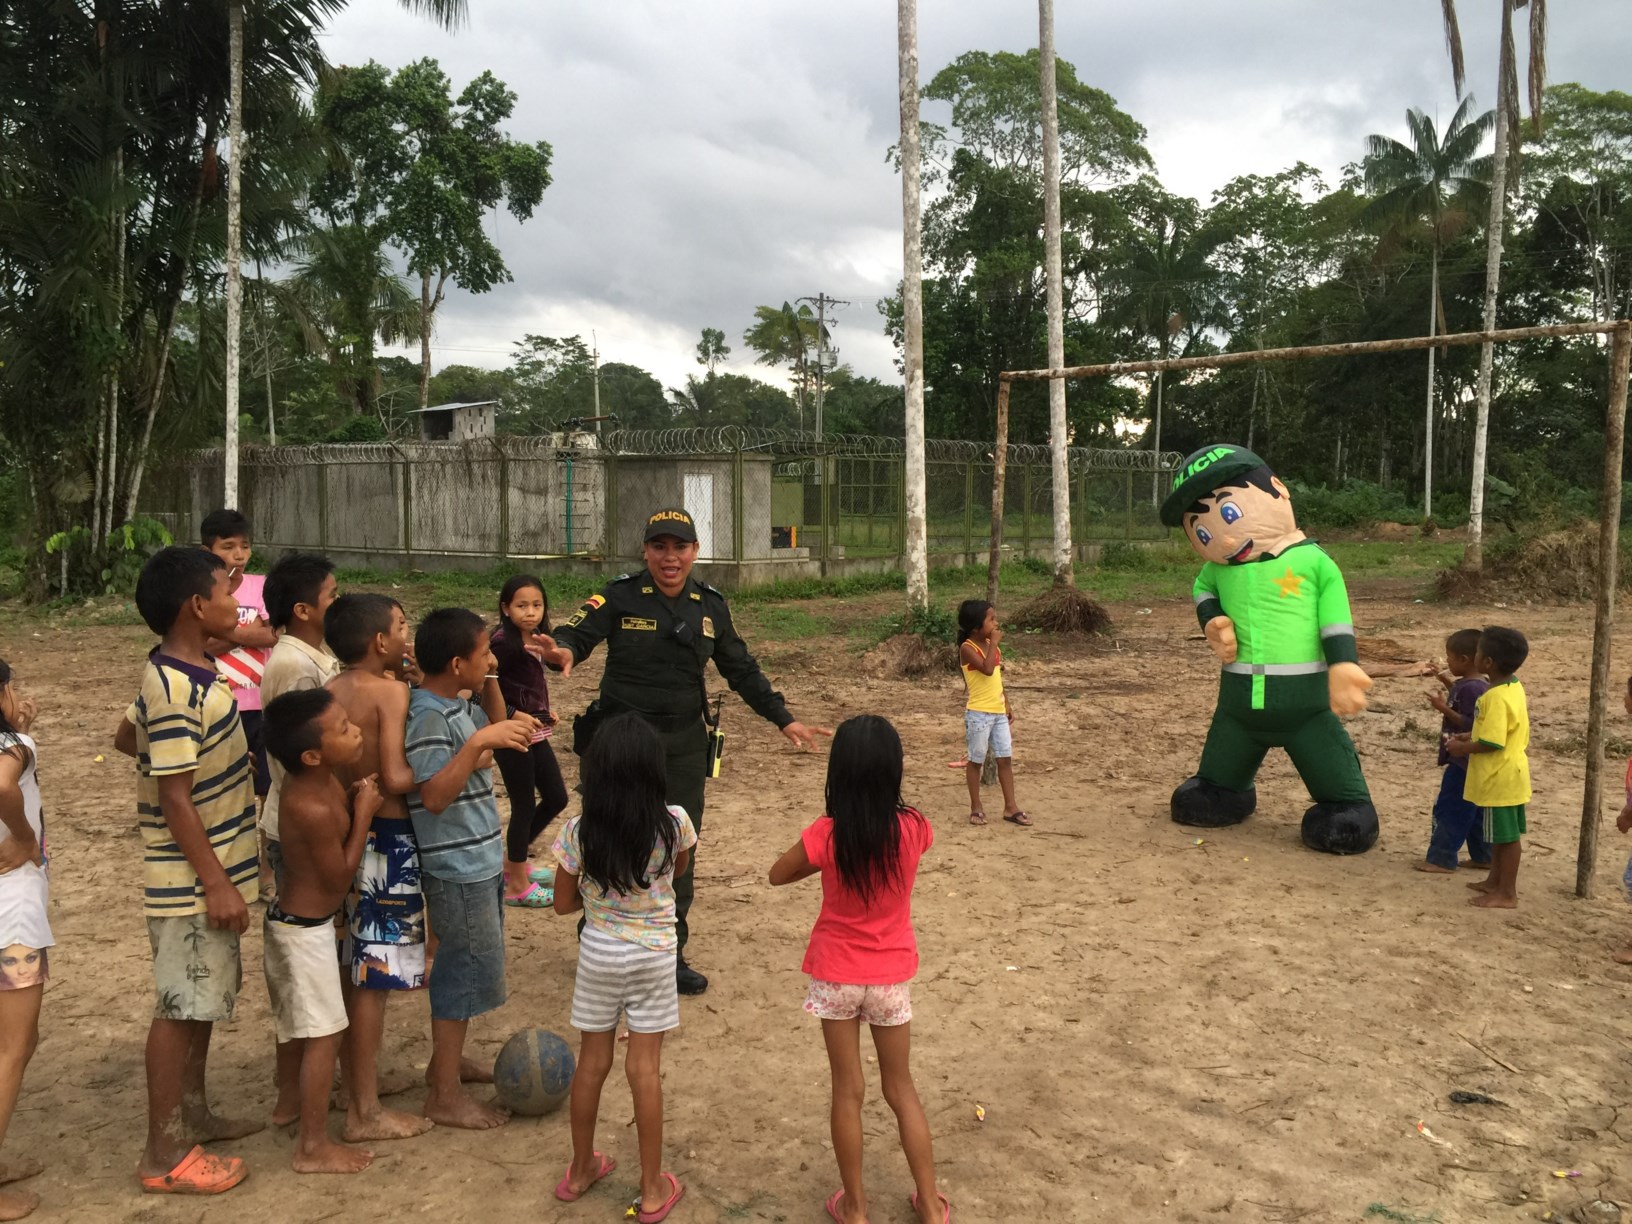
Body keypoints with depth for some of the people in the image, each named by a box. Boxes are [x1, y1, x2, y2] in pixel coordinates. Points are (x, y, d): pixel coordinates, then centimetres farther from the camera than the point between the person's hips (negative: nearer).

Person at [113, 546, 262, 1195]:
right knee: (183, 1005, 2)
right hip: (192, 878, -10)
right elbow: (175, 801, -24)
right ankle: (164, 1152, 15)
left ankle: (192, 1112, 36)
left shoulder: (183, 673, 5)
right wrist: (216, 884, -21)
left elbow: (125, 735, 20)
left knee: (209, 994, 20)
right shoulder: (178, 691, -25)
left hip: (211, 863, 10)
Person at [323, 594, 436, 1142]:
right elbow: (396, 778, -24)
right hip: (385, 838, -8)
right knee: (375, 975, 0)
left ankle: (355, 1084, 32)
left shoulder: (331, 690, 6)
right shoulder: (390, 691, -16)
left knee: (355, 969, 18)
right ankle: (365, 1113, 10)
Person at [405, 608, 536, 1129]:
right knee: (469, 970, -1)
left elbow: (497, 725, 23)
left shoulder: (459, 705, 5)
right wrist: (478, 742, -37)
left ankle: (446, 1060, 38)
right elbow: (435, 796, -30)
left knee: (466, 965, 21)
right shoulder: (428, 715, -22)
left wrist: (491, 682, 8)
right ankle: (445, 1097, 11)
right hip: (457, 868, -10)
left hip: (479, 860, 10)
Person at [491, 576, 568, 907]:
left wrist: (544, 712, 4)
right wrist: (514, 717, -21)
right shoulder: (503, 642, -17)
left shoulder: (535, 640, 6)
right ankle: (517, 886, 17)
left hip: (536, 733, 8)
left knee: (556, 798, 15)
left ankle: (514, 861, 33)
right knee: (524, 806, 1)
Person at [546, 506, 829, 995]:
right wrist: (563, 650, -45)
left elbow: (741, 670, 11)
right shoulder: (620, 596, -8)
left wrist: (784, 719, 7)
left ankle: (669, 953, 26)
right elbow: (577, 631, -21)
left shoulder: (710, 605, 4)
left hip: (685, 745, 4)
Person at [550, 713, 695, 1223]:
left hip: (598, 952, 1)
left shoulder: (579, 832, -16)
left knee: (592, 1062, 16)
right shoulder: (673, 823, -17)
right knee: (645, 1069, 8)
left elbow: (564, 903, -4)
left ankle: (581, 1170, 34)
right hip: (653, 955, -1)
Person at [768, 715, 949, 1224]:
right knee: (901, 1088, 18)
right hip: (891, 976, 2)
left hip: (836, 976, -1)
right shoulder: (913, 829, -16)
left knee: (848, 1091, 14)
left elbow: (778, 875, -3)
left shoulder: (826, 835, -21)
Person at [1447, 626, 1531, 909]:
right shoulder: (1513, 687, 7)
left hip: (1500, 779, -10)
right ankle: (1495, 880, 35)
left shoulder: (1496, 697, -25)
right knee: (1499, 832, 21)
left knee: (1506, 835, 1)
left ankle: (1507, 894, 10)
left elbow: (1492, 742, -26)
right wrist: (1471, 736, 11)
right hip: (1506, 775, 10)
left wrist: (1463, 748, -13)